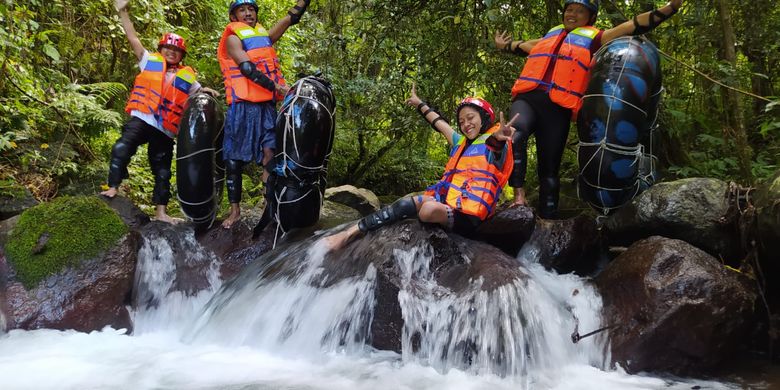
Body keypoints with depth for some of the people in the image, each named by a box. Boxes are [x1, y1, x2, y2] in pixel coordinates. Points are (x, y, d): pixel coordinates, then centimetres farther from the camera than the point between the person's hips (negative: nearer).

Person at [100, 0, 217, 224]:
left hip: (165, 129, 2)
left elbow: (200, 93, 21)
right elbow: (133, 39, 10)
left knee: (162, 170, 6)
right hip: (141, 119, -2)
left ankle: (160, 212, 12)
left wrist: (207, 91, -4)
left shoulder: (187, 76, 16)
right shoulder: (149, 61, 14)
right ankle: (113, 188, -21)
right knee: (121, 148, -28)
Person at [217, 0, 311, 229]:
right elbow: (247, 68, -13)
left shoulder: (264, 36, 20)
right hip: (242, 107, -4)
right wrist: (276, 86, -21)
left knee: (270, 155, -11)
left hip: (267, 106, 4)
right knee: (234, 159, 0)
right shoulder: (233, 39, 2)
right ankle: (235, 210, 8)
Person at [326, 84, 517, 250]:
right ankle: (352, 232, -16)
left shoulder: (492, 144, -1)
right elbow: (440, 124, 37)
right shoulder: (462, 143, 23)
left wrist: (499, 138, -51)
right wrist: (420, 104, 49)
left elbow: (496, 143, -26)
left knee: (430, 209, -34)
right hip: (447, 205, 8)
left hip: (466, 217, -8)